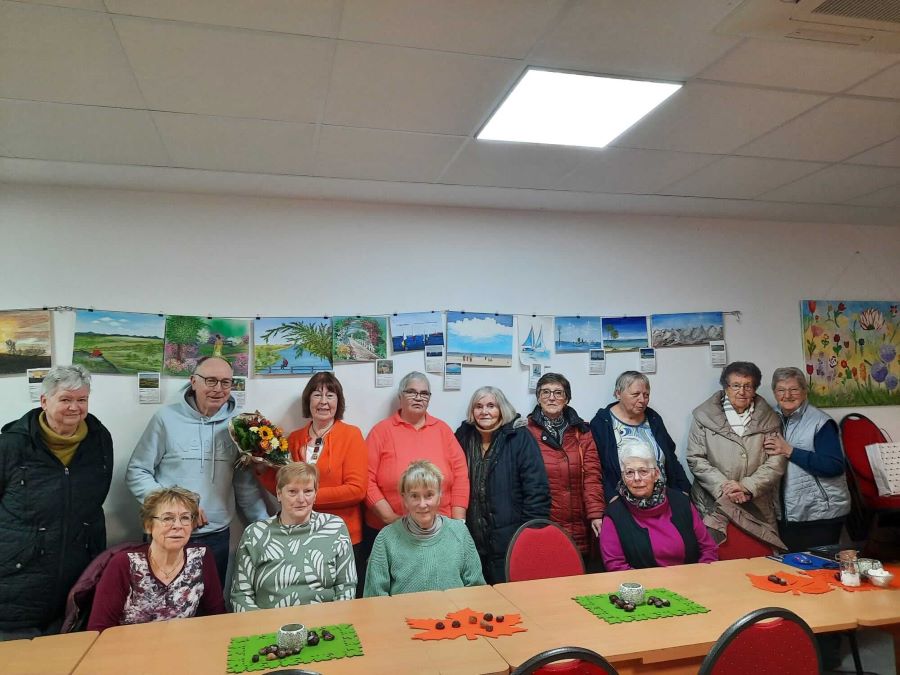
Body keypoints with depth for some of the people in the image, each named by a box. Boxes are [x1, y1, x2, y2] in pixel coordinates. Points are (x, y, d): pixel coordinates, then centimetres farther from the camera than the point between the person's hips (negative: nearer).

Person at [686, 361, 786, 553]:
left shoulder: (768, 419, 9)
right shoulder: (705, 416, 2)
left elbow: (776, 462, 2)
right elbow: (695, 459, -2)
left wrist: (747, 486, -11)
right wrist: (723, 486, -12)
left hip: (757, 507, 2)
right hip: (715, 506, -2)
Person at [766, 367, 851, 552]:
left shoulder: (820, 422, -12)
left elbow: (835, 467, -20)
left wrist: (790, 451, -23)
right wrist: (769, 450, -11)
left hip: (821, 514, -5)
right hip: (786, 514, 5)